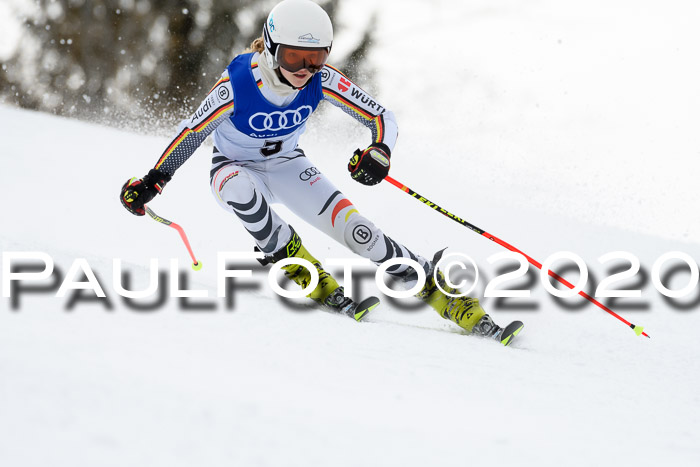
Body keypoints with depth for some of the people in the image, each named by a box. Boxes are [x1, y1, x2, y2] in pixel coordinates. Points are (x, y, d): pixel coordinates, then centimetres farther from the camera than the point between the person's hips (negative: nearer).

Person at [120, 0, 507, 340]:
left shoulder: (322, 81, -24)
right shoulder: (238, 84, -31)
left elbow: (382, 117, -20)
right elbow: (192, 131, -16)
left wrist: (379, 151, -41)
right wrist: (152, 181, -12)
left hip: (287, 166, 2)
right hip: (235, 168, -2)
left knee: (357, 231, -18)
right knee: (241, 187, -40)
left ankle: (441, 291, -9)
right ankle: (306, 275, -25)